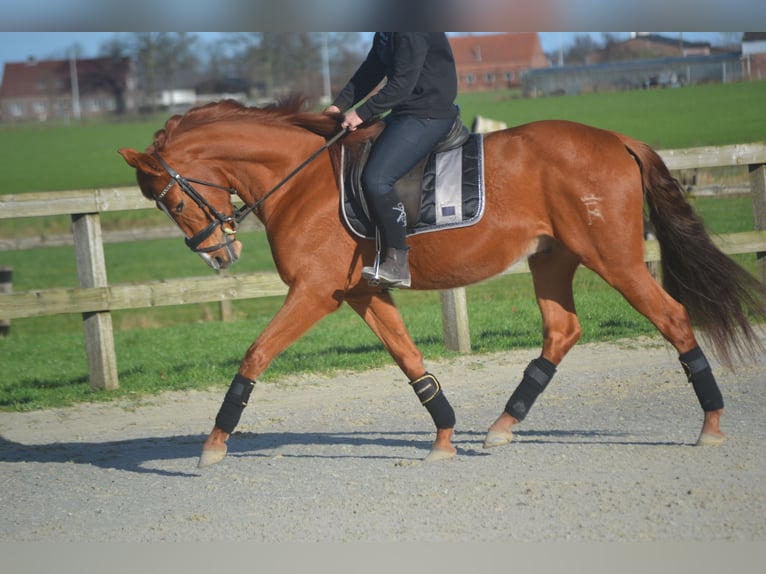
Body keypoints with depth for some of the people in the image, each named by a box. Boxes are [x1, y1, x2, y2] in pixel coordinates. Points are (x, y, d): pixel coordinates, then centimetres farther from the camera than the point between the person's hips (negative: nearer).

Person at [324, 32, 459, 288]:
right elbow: (371, 69, 17)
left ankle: (397, 264, -14)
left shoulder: (412, 31, -21)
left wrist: (362, 113, -21)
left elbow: (402, 84, -24)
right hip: (406, 113, 12)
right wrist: (340, 105, 8)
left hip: (428, 116, -12)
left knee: (376, 179, -22)